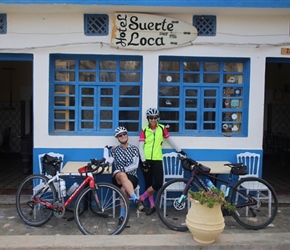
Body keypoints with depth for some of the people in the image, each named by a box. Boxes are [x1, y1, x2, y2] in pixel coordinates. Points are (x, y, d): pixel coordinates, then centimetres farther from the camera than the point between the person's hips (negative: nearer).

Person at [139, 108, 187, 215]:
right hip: (146, 160, 0)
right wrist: (143, 161, -12)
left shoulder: (162, 128, 4)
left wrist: (179, 150, 21)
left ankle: (142, 197, 9)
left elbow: (170, 140, 16)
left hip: (157, 160, 0)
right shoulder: (144, 130, 1)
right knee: (148, 183, 6)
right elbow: (140, 147, -3)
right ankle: (152, 205, 21)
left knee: (158, 183, -11)